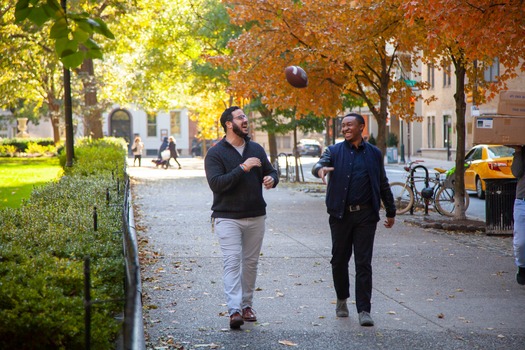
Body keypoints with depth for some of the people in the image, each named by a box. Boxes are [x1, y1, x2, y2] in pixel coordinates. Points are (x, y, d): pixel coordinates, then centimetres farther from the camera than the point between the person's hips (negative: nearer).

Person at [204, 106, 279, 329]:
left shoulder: (256, 149, 10)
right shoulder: (215, 153, -6)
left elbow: (271, 172, 16)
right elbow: (216, 183, -18)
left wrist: (271, 179, -9)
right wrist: (242, 168, -24)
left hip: (256, 216, 5)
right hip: (228, 217, -5)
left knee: (251, 262, 10)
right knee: (232, 261, -13)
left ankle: (246, 305, 22)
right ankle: (234, 311, -19)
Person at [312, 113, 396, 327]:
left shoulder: (374, 154, 10)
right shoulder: (334, 151, 4)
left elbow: (383, 185, 16)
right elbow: (319, 165, -16)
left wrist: (391, 212, 17)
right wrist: (321, 169, -41)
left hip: (365, 215, 0)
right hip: (340, 215, 0)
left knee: (364, 263, -3)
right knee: (339, 260, 9)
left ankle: (364, 310, -3)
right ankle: (342, 299, 30)